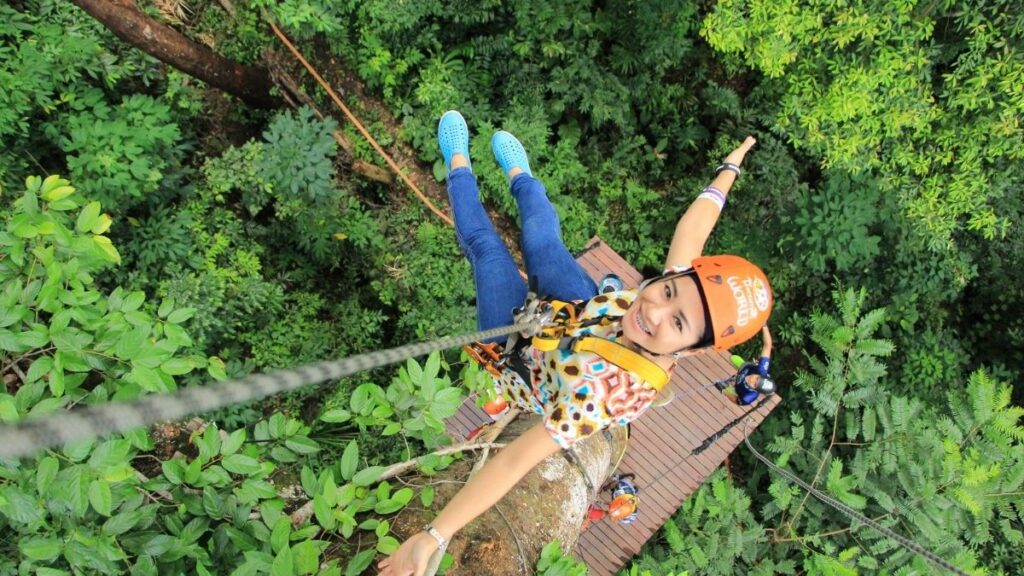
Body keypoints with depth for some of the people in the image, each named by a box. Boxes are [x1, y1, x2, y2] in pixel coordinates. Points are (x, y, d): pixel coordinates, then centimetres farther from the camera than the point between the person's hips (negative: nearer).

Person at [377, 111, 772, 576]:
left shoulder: (606, 388, -50)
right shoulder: (680, 288, -33)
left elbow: (515, 462, -48)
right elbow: (695, 224, -16)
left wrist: (431, 538, -44)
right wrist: (730, 167, 0)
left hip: (519, 353, -4)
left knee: (486, 245, 13)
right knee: (541, 235, 24)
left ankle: (458, 164, 45)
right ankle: (517, 173, 61)